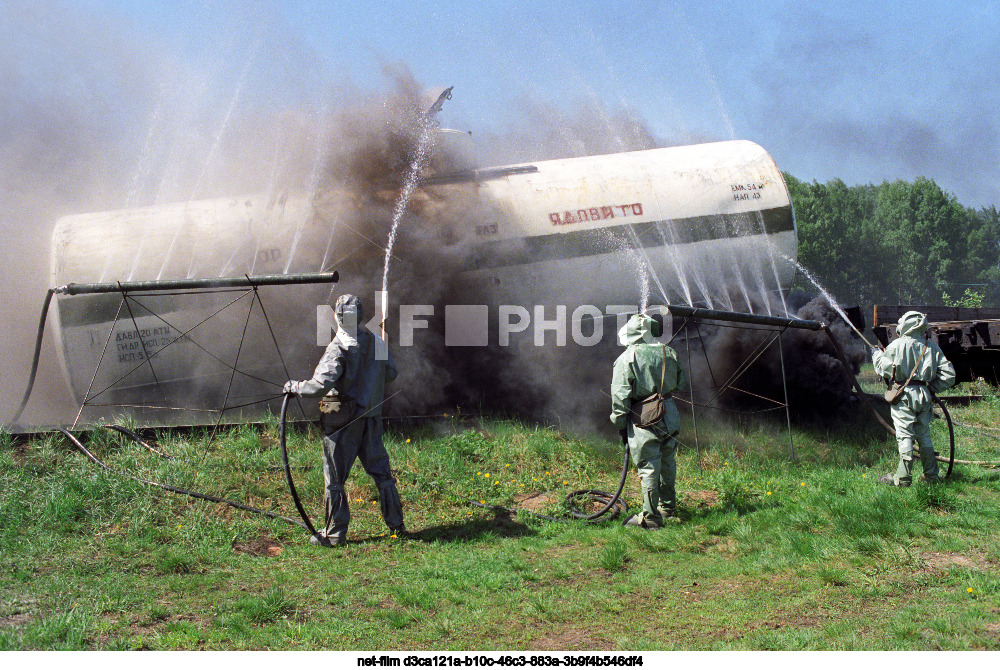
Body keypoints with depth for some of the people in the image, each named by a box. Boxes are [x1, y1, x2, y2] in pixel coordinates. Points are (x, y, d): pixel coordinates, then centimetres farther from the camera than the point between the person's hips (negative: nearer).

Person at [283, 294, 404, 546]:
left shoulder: (338, 349, -18)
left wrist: (294, 387, -10)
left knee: (334, 478, 5)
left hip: (343, 423, -6)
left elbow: (320, 385, -26)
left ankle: (335, 533, 11)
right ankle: (396, 525, 22)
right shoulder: (376, 342, 1)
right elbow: (391, 373, 14)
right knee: (381, 472, 16)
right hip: (372, 418, 6)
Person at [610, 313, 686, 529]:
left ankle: (650, 517, 4)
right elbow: (680, 383, 15)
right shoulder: (669, 353, 4)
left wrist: (620, 426, -1)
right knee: (667, 463, 19)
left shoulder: (626, 359, -9)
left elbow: (620, 397, -10)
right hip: (669, 417, 5)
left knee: (648, 467, 0)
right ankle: (668, 508, 33)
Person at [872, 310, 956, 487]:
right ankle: (931, 474, 20)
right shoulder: (931, 347, 7)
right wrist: (931, 387, 13)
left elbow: (883, 369, 0)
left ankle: (903, 478, -4)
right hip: (924, 395, 5)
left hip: (903, 394, -5)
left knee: (905, 435, -4)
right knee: (924, 435, 15)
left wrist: (876, 354, 17)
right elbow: (948, 375, 5)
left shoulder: (897, 345, -6)